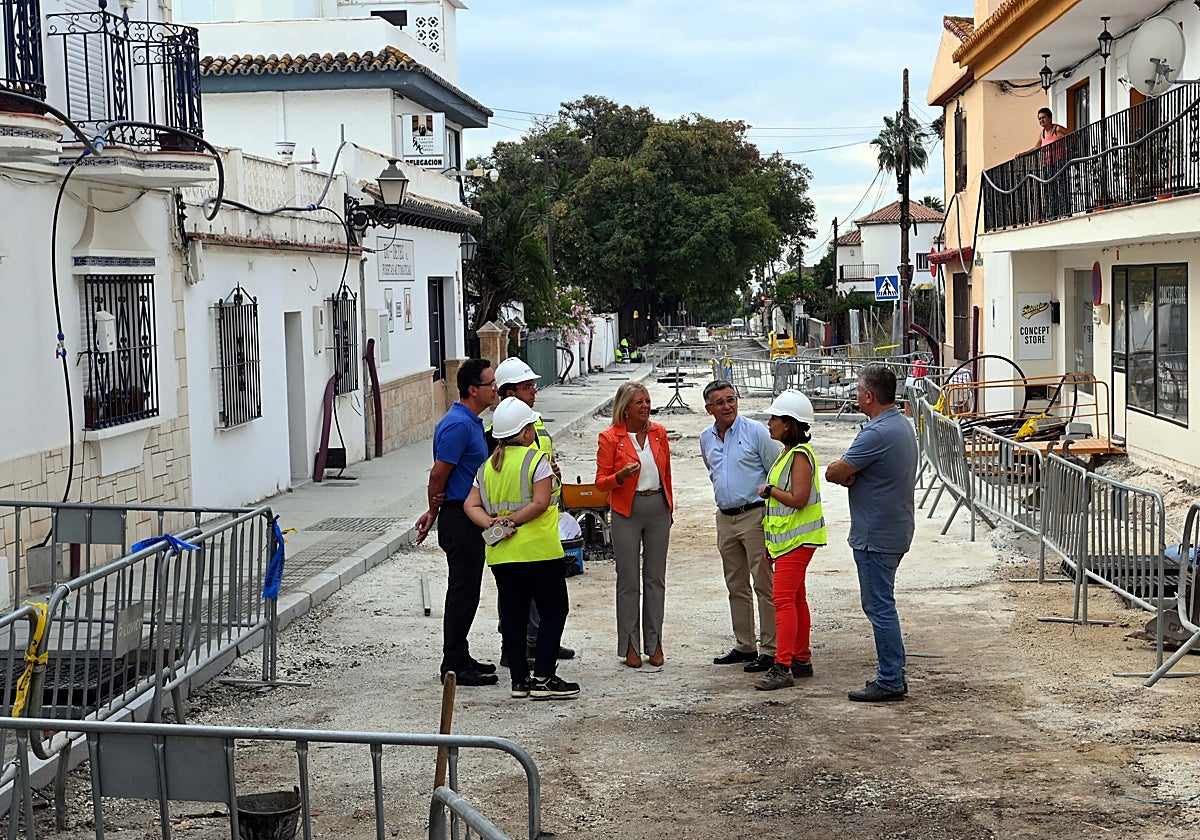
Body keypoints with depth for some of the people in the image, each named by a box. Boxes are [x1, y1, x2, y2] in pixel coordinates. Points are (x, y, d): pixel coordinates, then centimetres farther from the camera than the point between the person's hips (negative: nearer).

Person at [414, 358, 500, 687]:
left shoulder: (472, 422, 14)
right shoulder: (458, 425, -19)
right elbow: (438, 474, -18)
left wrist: (434, 512, 13)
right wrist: (434, 512, -4)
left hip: (470, 518, 10)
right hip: (459, 518, -10)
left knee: (465, 592, 15)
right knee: (463, 592, -5)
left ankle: (459, 658, 23)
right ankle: (455, 666, 1)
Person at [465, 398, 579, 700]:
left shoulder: (488, 465, 11)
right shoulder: (536, 459, -7)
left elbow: (472, 505, 5)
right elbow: (540, 503, -17)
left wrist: (492, 524, -7)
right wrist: (512, 521, -11)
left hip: (500, 554, 6)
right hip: (538, 550, -6)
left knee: (513, 615, 11)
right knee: (554, 610, 4)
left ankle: (519, 679, 14)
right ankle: (543, 678, -1)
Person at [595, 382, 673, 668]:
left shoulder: (658, 432, 6)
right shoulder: (610, 437, -6)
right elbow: (601, 482, -5)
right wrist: (621, 476, -24)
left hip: (658, 509, 4)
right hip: (627, 512, -4)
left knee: (656, 577, 7)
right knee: (628, 580, 1)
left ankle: (654, 642, 14)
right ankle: (630, 645, 8)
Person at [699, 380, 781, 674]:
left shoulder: (756, 431, -9)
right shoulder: (706, 439, 10)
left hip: (755, 515, -7)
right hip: (725, 518, 7)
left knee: (764, 585, -4)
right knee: (736, 586, 13)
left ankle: (769, 649, -1)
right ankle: (744, 646, 22)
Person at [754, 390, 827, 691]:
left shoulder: (800, 455, -16)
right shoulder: (788, 453, 16)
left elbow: (798, 499, -26)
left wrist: (769, 490, -11)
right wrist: (770, 542, 21)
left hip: (797, 540, -11)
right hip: (787, 540, 11)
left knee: (784, 599, -14)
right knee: (796, 599, 16)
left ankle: (782, 667, -16)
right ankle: (801, 660, 24)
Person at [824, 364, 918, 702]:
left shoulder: (877, 433, -23)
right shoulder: (903, 425, 11)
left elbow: (833, 473, -17)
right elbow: (847, 471, 14)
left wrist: (841, 469, 4)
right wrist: (848, 471, -7)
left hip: (876, 536, -10)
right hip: (895, 531, 10)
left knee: (880, 607, -4)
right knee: (880, 605, 17)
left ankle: (890, 682, 1)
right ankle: (892, 674, 23)